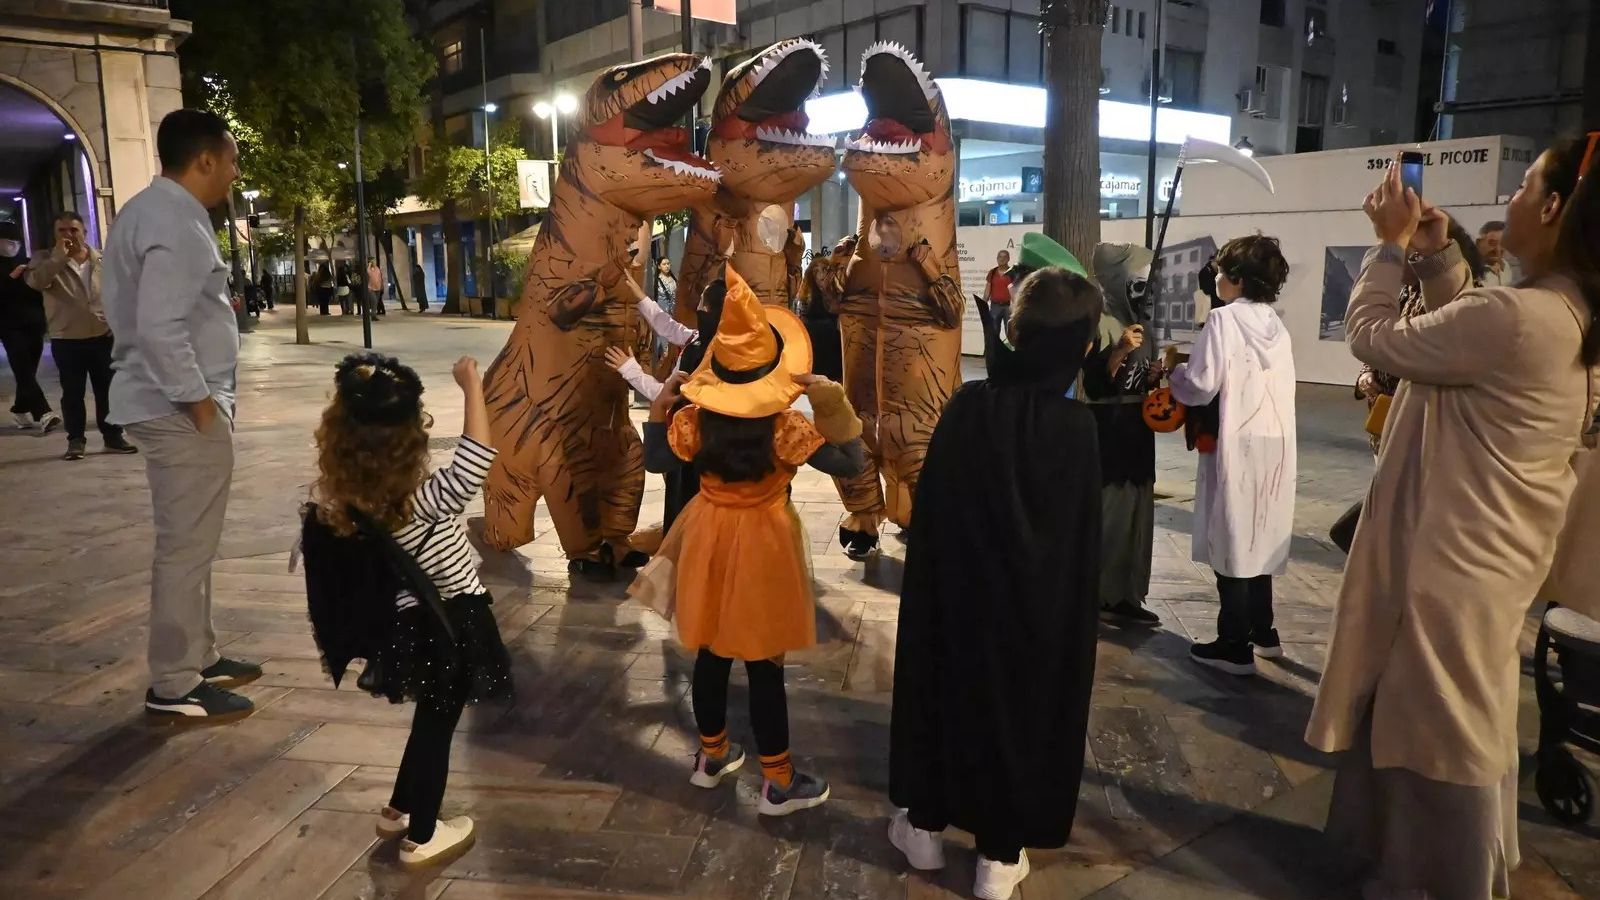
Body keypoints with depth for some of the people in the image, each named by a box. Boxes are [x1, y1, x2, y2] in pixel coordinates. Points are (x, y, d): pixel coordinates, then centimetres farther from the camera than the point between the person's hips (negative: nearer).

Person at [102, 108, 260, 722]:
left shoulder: (154, 208, 14)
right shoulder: (177, 224, -19)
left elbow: (153, 310, 21)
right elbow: (159, 329, -26)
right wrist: (198, 399, -19)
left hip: (171, 402, 11)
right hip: (182, 408, -11)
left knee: (189, 543, 18)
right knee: (185, 547, -2)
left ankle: (197, 658, 30)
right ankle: (173, 687, 8)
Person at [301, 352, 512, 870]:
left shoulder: (338, 495, -11)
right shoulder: (419, 502, -30)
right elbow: (475, 463, -36)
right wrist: (472, 387, -31)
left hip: (413, 623, 7)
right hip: (447, 628, -7)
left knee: (430, 720, 27)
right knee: (437, 728, 11)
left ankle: (398, 811, 43)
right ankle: (420, 839, 28)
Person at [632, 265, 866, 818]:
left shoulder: (696, 419, -7)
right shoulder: (783, 427, -19)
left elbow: (656, 461, 8)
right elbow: (850, 463, -16)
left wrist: (658, 410, 9)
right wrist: (840, 413, -17)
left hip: (709, 538, 5)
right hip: (763, 544, -5)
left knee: (711, 655, 18)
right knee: (765, 669, 3)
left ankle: (711, 756, 35)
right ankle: (778, 782, 15)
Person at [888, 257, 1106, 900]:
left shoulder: (967, 405, -14)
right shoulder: (1077, 426, -16)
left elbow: (928, 510, -7)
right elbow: (1083, 546, -8)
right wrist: (1073, 612, 4)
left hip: (955, 588, 1)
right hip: (1039, 607, -1)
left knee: (945, 692, 19)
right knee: (1020, 708, 15)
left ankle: (926, 824, 35)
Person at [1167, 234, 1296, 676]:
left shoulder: (1225, 319, -12)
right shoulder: (1275, 324, 10)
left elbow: (1200, 388, -15)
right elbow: (1261, 384, 9)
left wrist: (1175, 370, 5)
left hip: (1239, 446, -7)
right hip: (1275, 443, 7)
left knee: (1231, 540, 0)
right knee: (1258, 536, 18)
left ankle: (1234, 647, 6)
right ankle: (1262, 631, 30)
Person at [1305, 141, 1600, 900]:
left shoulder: (1513, 317, -28)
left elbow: (1374, 336, -17)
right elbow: (1465, 338, 16)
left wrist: (1392, 245, -4)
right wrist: (1438, 256, 7)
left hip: (1453, 557, -10)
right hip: (1495, 551, 10)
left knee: (1437, 729, 9)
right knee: (1462, 724, 25)